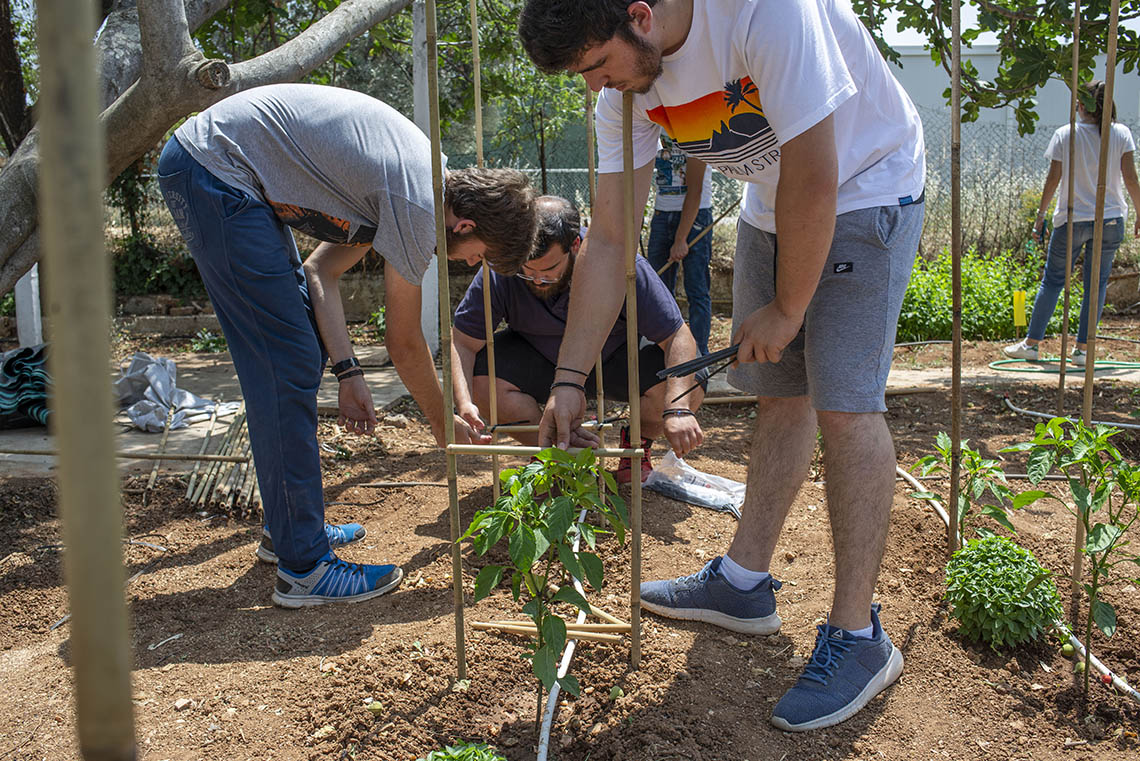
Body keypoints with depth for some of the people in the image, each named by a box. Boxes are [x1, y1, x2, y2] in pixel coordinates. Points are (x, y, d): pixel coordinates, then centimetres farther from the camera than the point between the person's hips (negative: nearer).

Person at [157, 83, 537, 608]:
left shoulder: (420, 173, 9)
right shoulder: (420, 207, -19)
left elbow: (321, 271, 9)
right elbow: (404, 345, -9)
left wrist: (348, 372, 3)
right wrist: (443, 423, 6)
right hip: (215, 171, -11)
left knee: (299, 352, 14)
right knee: (288, 366, -11)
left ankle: (288, 528, 26)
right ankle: (303, 567, -5)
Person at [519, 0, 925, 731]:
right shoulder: (626, 93, -10)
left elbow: (813, 184, -30)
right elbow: (608, 241, -8)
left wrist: (786, 308, -18)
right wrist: (569, 381, -8)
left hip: (868, 190, -6)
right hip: (773, 206, 7)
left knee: (843, 402, -14)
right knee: (779, 393, 9)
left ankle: (859, 637, -4)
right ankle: (744, 582, 22)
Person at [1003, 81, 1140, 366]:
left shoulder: (1064, 135, -4)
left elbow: (1053, 179, -5)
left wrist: (1040, 216, 3)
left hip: (1072, 219, -1)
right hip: (1111, 220, 1)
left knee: (1052, 280, 8)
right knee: (1097, 283, 8)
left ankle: (1031, 343, 12)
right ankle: (1082, 349, 8)